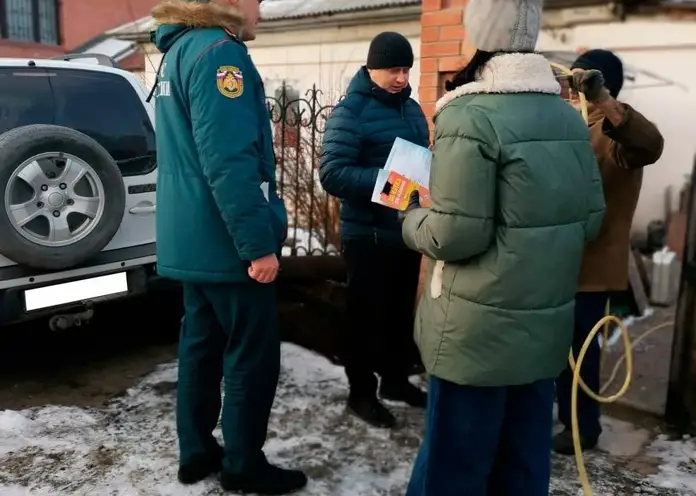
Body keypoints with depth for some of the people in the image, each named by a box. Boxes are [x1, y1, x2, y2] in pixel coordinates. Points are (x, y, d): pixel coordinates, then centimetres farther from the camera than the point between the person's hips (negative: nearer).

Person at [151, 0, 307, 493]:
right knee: (253, 355, 2)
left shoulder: (179, 50, 16)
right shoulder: (218, 52, -16)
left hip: (192, 238, 10)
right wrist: (258, 243, -23)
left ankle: (196, 452, 28)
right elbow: (229, 162, -25)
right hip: (225, 241, -10)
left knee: (202, 344, 16)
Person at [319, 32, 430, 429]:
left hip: (408, 228, 7)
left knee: (402, 310, 18)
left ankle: (396, 379, 35)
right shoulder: (351, 111, -12)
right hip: (369, 234, -7)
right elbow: (332, 172, -20)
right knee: (367, 314, 4)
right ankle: (362, 392, 19)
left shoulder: (412, 108, 11)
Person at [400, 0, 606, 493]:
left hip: (481, 328, -7)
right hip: (546, 322, 7)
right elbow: (591, 218, 10)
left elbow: (456, 234, -19)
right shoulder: (569, 116, 7)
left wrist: (412, 217, 1)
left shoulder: (470, 115, -15)